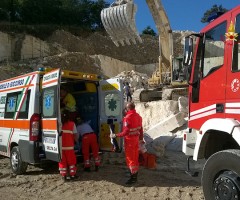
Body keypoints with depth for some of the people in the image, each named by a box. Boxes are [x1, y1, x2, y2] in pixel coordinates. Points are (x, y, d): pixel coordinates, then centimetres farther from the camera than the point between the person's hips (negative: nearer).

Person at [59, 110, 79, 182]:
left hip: (61, 146, 1)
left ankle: (63, 176, 14)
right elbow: (75, 135, -3)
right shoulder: (72, 124, -3)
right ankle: (72, 175, 18)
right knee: (71, 161, 13)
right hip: (69, 146, -1)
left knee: (62, 161, 11)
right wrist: (76, 141, 17)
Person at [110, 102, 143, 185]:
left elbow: (126, 132, -25)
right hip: (136, 139, 8)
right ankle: (135, 175, 29)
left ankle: (133, 178, 9)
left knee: (130, 159, 3)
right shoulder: (138, 116, 3)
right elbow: (140, 129, 10)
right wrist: (141, 138, 20)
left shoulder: (127, 118, -22)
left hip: (129, 140, -8)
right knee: (135, 158, 17)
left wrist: (115, 135, -18)